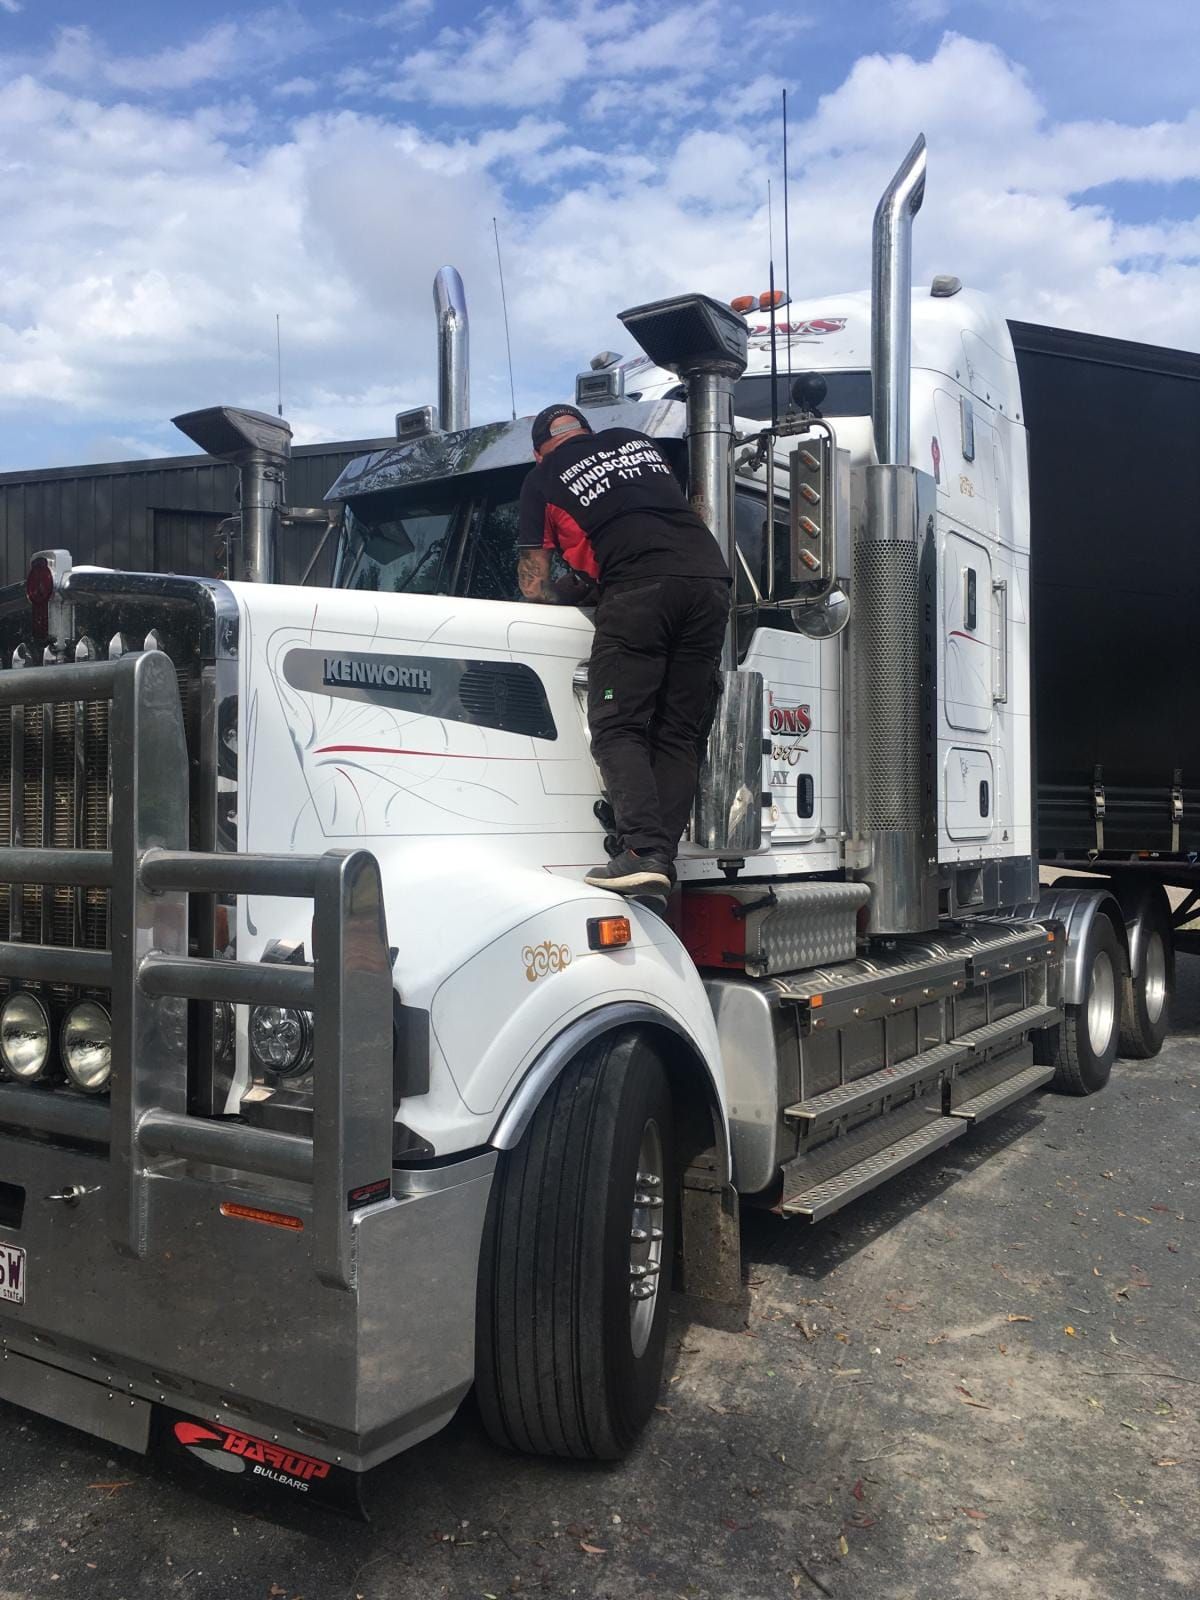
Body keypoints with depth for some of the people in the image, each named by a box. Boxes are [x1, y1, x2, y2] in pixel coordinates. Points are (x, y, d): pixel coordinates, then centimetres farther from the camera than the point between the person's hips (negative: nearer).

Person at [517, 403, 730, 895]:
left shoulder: (542, 478, 17)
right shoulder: (637, 441, 31)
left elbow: (533, 582, 16)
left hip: (639, 586, -5)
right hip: (710, 578, 5)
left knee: (618, 728, -3)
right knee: (680, 734, 6)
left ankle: (642, 852, -19)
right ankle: (662, 857, -1)